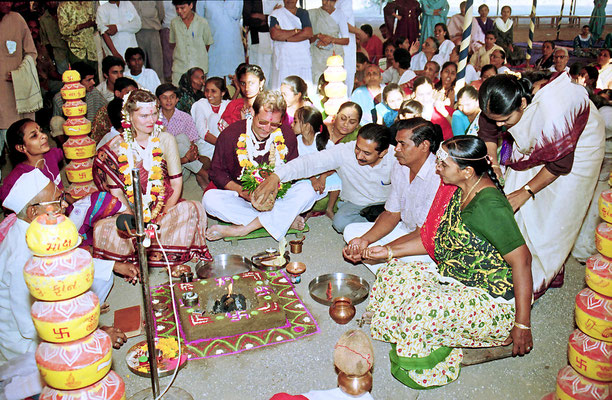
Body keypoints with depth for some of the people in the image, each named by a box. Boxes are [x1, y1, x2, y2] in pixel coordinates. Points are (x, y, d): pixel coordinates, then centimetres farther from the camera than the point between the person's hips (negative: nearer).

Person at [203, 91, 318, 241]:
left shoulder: (287, 135, -2)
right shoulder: (230, 134, -8)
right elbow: (217, 172, -2)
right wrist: (241, 190, -19)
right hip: (241, 198, -1)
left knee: (307, 190, -26)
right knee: (210, 198, -29)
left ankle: (242, 229, -29)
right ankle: (284, 220, -27)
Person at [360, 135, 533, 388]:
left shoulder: (488, 206, -26)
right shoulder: (456, 190, 1)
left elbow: (522, 260, -25)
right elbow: (433, 239, 12)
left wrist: (522, 324, -22)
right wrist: (390, 252, 8)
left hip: (493, 301, -9)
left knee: (424, 309, -31)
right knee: (392, 275, 0)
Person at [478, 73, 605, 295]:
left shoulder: (555, 110, -42)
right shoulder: (501, 97, -24)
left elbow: (560, 164, -27)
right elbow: (487, 132, -2)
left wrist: (526, 191, -21)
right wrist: (493, 165, -9)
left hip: (576, 148, -5)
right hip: (535, 146, 6)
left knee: (553, 214, -2)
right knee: (518, 210, 2)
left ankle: (538, 279, 14)